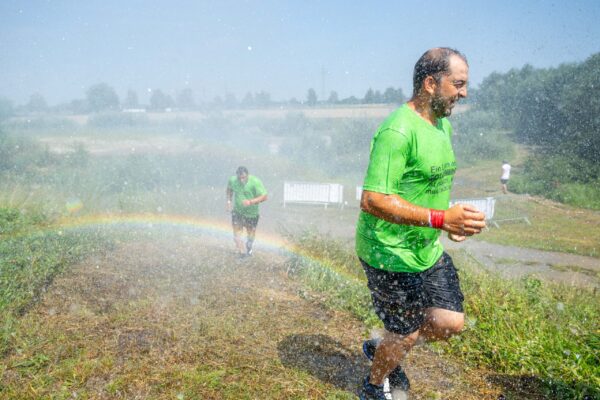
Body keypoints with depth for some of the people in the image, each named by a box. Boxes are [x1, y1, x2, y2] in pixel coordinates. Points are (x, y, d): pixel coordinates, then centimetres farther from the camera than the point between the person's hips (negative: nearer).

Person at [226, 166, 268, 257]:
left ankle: (249, 250, 46)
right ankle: (242, 252, 22)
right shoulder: (233, 180, -14)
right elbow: (229, 189, 10)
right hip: (237, 211, 2)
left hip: (252, 213, -1)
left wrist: (250, 202, -36)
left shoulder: (255, 182, -24)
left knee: (251, 233, 18)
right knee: (237, 234, -1)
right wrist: (229, 201, -2)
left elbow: (264, 196, -25)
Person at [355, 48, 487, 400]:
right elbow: (372, 200, -30)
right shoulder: (398, 131, -24)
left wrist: (451, 221, 11)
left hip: (429, 248, 9)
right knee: (406, 335, 8)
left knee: (451, 323, 10)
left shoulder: (443, 125, 8)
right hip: (390, 252, -8)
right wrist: (441, 219, -35)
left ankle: (382, 348, 36)